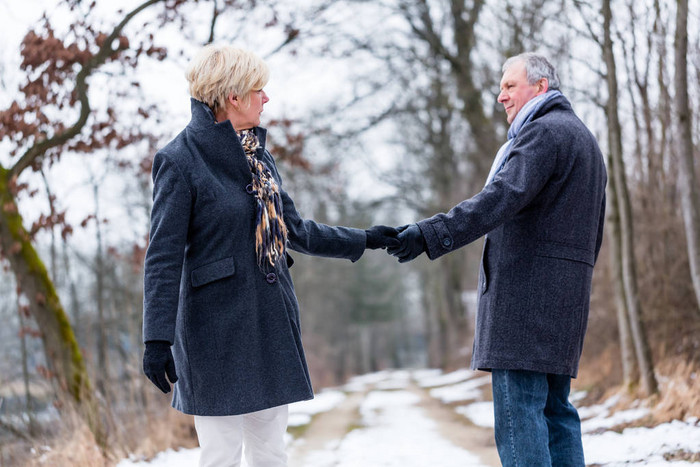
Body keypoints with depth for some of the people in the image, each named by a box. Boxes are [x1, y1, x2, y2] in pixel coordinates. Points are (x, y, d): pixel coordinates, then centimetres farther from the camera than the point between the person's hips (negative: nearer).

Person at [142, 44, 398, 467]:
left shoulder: (257, 155, 12)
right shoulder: (180, 161, -11)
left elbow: (295, 230, 21)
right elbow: (163, 258, -13)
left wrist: (364, 240, 24)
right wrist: (157, 339, -18)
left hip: (270, 322, 7)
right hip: (216, 328, -7)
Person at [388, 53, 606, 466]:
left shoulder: (543, 131, -8)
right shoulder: (585, 138, 24)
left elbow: (501, 199, -23)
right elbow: (594, 234, 25)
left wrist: (430, 233, -28)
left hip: (527, 288, -10)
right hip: (567, 294, 10)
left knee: (518, 409, -11)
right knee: (556, 409, 11)